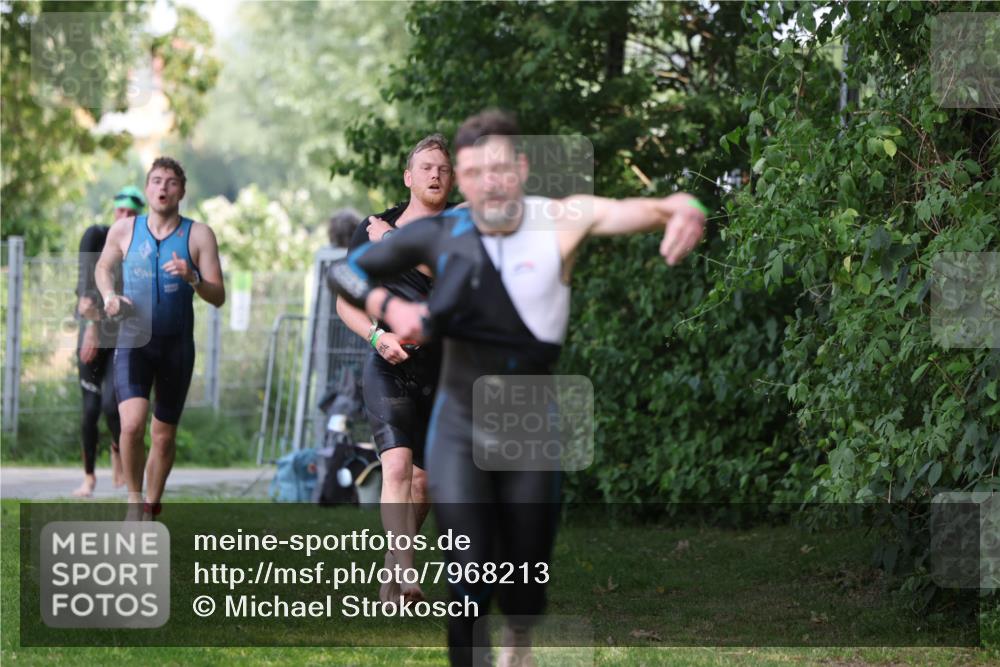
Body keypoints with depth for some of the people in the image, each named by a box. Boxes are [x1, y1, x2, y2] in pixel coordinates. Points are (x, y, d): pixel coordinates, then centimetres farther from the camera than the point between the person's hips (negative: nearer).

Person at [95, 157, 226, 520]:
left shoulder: (199, 235, -3)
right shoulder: (124, 230, 1)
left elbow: (218, 297, -5)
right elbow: (103, 267, 20)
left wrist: (192, 278, -24)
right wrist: (109, 296, 0)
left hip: (177, 345, 1)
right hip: (132, 342, -1)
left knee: (164, 434, 10)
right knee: (132, 424, -21)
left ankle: (151, 507, 31)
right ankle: (134, 499, 1)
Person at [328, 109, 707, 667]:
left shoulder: (562, 222, -15)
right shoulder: (439, 236, -10)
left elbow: (649, 210, -28)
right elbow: (345, 270, 3)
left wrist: (686, 213, -50)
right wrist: (388, 306, -16)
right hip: (460, 426, 0)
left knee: (527, 575, 12)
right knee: (468, 586, -13)